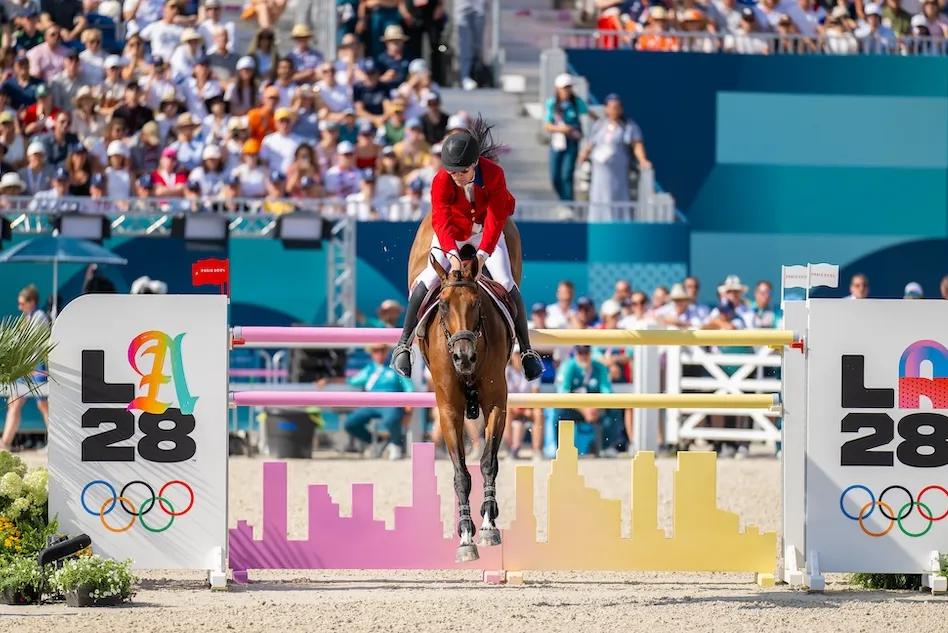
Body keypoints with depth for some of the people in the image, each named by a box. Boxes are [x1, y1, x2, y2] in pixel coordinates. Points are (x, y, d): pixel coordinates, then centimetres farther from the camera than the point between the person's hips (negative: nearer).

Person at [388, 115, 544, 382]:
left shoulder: (494, 174, -29)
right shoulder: (441, 181, -28)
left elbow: (496, 218, -33)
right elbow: (441, 221, -38)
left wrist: (483, 254, -47)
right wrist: (452, 254, -57)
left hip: (486, 230, 0)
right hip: (452, 231, 0)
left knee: (505, 283, -12)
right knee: (430, 278, -20)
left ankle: (527, 350, 1)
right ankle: (404, 343, -10)